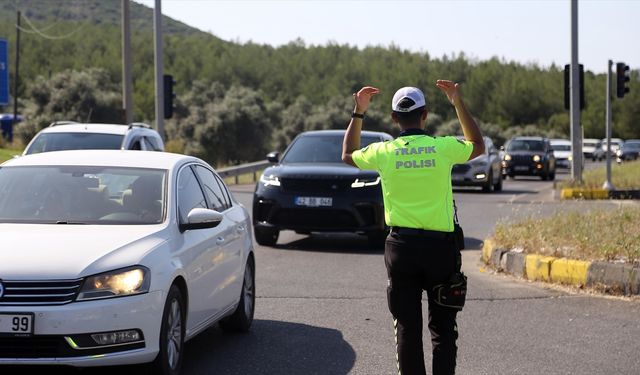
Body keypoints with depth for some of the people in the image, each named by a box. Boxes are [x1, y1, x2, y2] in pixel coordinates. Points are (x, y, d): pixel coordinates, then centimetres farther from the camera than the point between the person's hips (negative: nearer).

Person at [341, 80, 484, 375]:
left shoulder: (384, 152, -4)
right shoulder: (444, 148, -6)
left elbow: (348, 155, 18)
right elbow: (478, 146, 17)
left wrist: (358, 113, 20)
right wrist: (458, 104, 19)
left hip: (402, 246, 1)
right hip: (440, 245, -1)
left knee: (407, 327, 7)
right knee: (443, 327, 8)